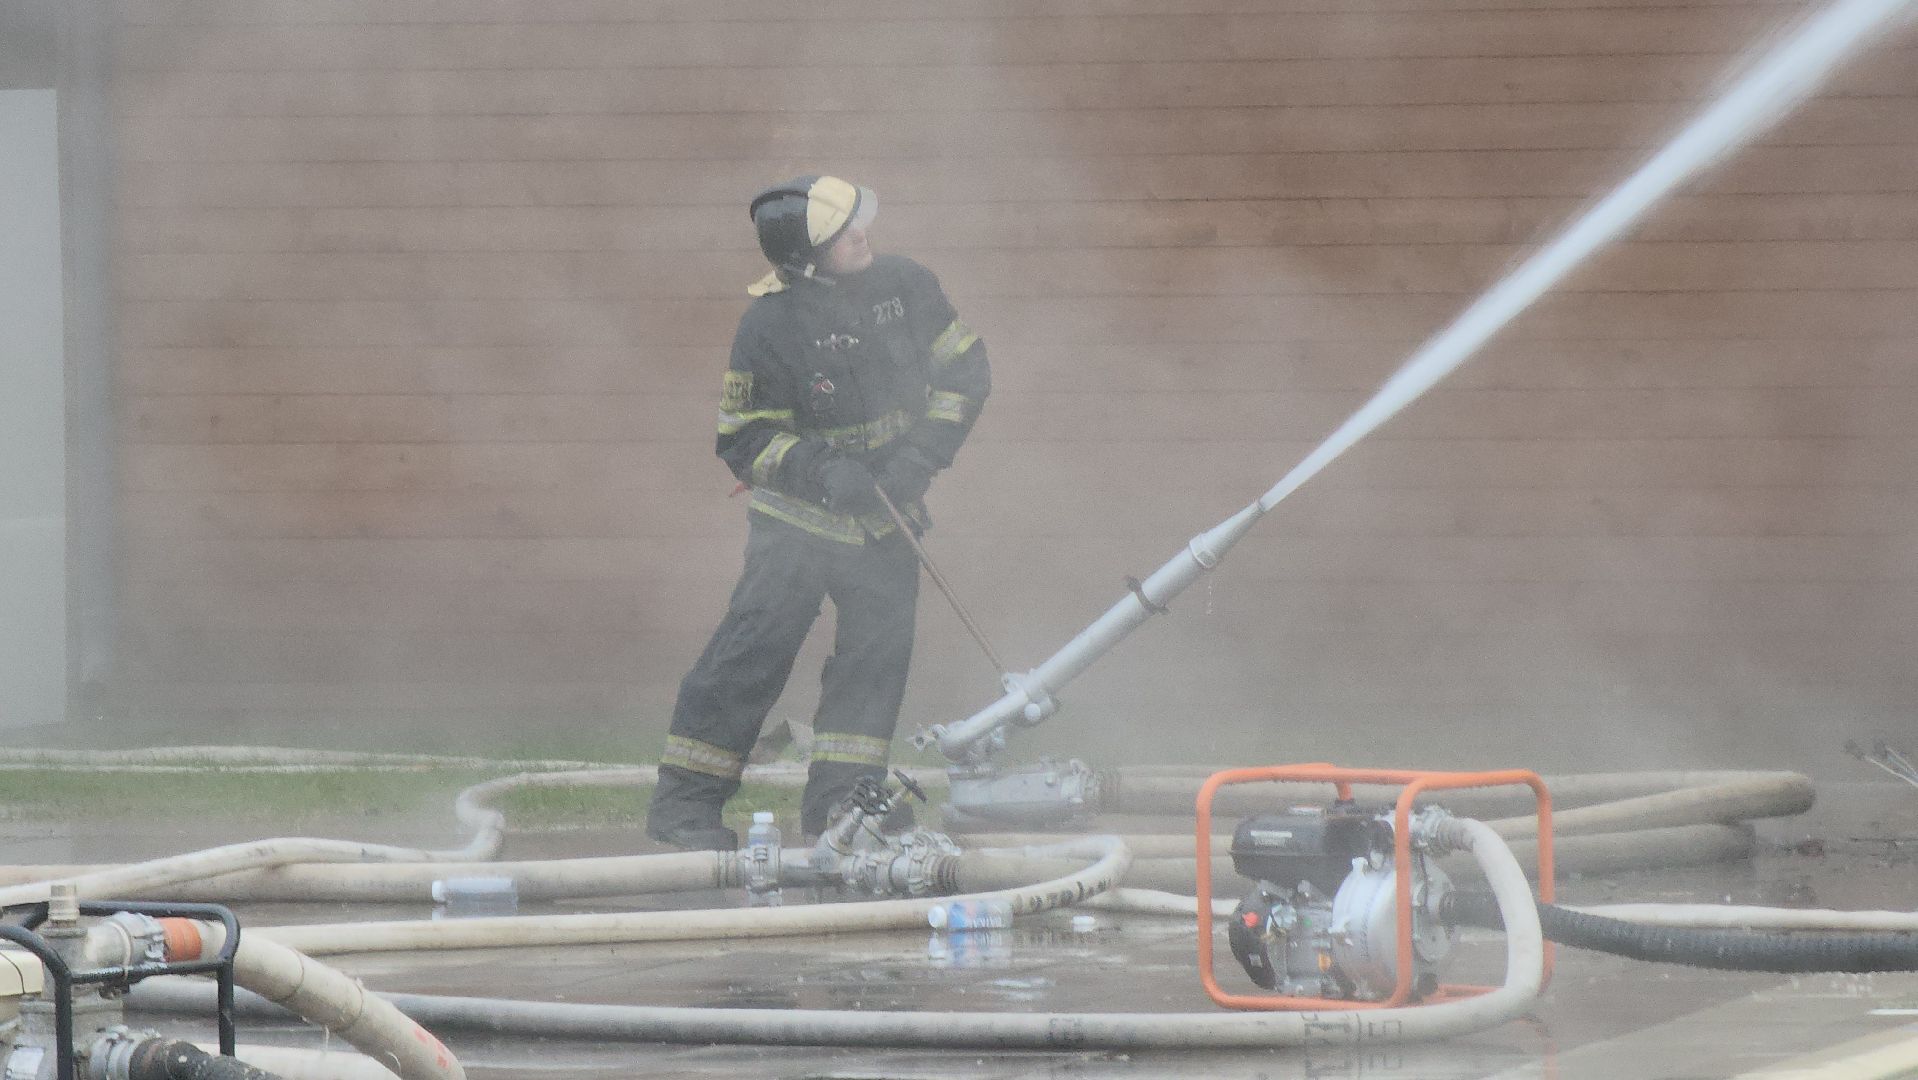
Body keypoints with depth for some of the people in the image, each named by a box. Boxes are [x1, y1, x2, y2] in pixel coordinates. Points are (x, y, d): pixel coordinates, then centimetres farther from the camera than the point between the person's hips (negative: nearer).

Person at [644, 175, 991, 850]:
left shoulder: (905, 286, -7)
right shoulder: (769, 325, -19)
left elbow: (964, 371, 1)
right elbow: (743, 440, -14)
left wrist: (919, 458, -12)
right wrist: (821, 469, -30)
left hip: (886, 515, 5)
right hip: (798, 516, -5)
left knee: (878, 648, 0)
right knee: (755, 648, -10)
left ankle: (838, 801, 8)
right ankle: (683, 801, -4)